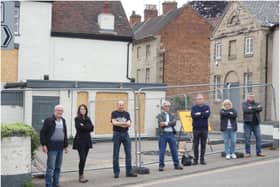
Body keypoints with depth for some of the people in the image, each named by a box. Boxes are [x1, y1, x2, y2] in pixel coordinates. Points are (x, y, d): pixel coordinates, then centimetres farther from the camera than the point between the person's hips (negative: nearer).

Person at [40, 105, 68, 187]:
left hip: (60, 148, 6)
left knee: (58, 168, 11)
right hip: (52, 147, -6)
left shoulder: (63, 121, 13)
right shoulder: (49, 120, -6)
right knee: (51, 168, -6)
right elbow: (42, 133, -6)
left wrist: (66, 146, 17)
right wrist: (43, 145, -11)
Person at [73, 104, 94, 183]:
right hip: (80, 141, -6)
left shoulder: (88, 119, 14)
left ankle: (81, 175, 13)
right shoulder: (77, 119, -3)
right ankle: (81, 176, -7)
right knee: (82, 158, -12)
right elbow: (78, 127, -17)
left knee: (84, 159, 6)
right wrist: (87, 127, -9)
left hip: (87, 141, 6)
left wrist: (83, 126, -9)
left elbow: (91, 128, 1)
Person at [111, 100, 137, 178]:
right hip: (117, 134, -3)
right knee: (116, 154, 2)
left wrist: (119, 123, -15)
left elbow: (129, 124, -2)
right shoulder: (114, 113, 2)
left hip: (125, 134, 3)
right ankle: (116, 172, 10)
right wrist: (124, 123, -12)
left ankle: (129, 172, 4)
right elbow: (114, 122, -13)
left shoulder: (126, 114, 10)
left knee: (128, 153, -1)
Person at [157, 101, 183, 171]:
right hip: (163, 134, -3)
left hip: (171, 134, 3)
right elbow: (161, 123, -12)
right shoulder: (160, 115, 5)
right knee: (162, 151, 1)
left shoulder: (172, 115, 14)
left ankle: (176, 164, 13)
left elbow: (174, 122, -6)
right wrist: (170, 124, -13)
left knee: (174, 150, 5)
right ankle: (161, 165, 7)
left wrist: (166, 123, -15)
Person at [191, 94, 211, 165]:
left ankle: (202, 159, 11)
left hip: (204, 128, 1)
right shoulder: (194, 108, 6)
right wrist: (203, 114, -9)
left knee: (203, 145, 4)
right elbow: (193, 116, -12)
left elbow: (207, 115, -10)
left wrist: (199, 114, -8)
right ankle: (195, 159, 8)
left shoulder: (207, 107, 8)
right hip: (196, 128, -1)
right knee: (196, 144, 2)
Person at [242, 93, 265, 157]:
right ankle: (248, 152, 8)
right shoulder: (244, 104, 3)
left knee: (258, 137, 1)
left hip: (256, 124, 3)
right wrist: (256, 108, -10)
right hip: (247, 123, -3)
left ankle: (259, 152, 8)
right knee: (247, 138, 0)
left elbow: (260, 109, -8)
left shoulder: (257, 104, 13)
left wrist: (252, 108, -14)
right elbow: (246, 110, -17)